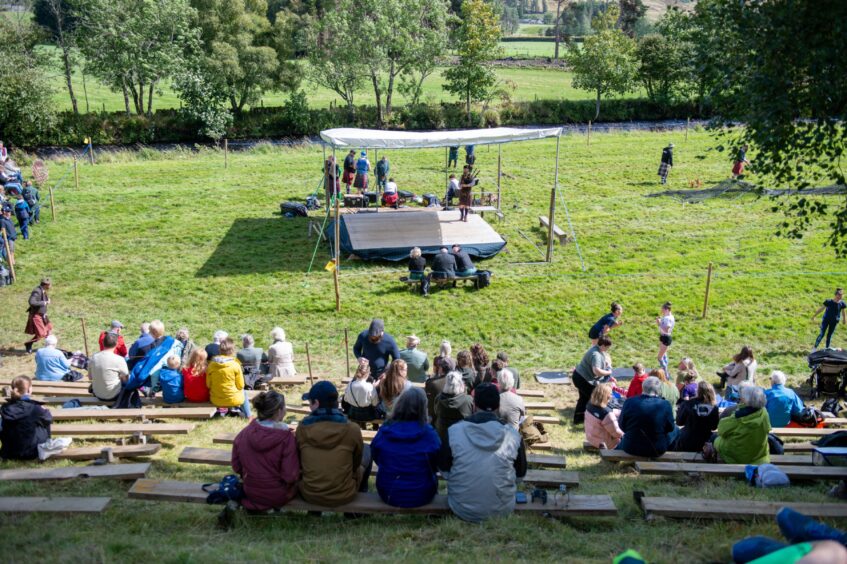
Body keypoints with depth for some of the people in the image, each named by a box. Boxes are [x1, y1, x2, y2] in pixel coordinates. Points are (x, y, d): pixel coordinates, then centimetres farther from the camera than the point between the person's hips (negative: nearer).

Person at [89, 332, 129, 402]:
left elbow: (90, 376, 7)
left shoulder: (94, 357, -7)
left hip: (97, 395, 5)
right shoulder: (119, 359, -22)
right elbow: (126, 379, -9)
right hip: (113, 397, -5)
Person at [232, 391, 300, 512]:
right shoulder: (286, 437, -25)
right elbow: (291, 476, -23)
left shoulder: (243, 434, -11)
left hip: (250, 494, 4)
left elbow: (236, 467, -1)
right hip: (279, 497, -4)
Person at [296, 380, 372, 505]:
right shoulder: (352, 429, -17)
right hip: (343, 496, -2)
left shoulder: (302, 428, -12)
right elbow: (356, 463, 0)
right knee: (367, 450, 23)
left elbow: (300, 462, 3)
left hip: (309, 494, 2)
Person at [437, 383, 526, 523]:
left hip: (462, 511, 0)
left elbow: (443, 469, 0)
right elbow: (521, 473, 2)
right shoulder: (513, 436, -12)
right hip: (501, 512, 0)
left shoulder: (453, 431, -13)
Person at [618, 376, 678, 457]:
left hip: (630, 448, 1)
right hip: (656, 450, -1)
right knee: (675, 430, 27)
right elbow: (670, 428, -5)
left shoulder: (629, 402, -12)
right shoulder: (664, 404, -17)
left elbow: (622, 426, -2)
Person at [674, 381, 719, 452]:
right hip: (704, 443, 2)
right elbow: (714, 427, 0)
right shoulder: (714, 407, -10)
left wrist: (678, 410, 10)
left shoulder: (687, 404, -16)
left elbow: (679, 422, -6)